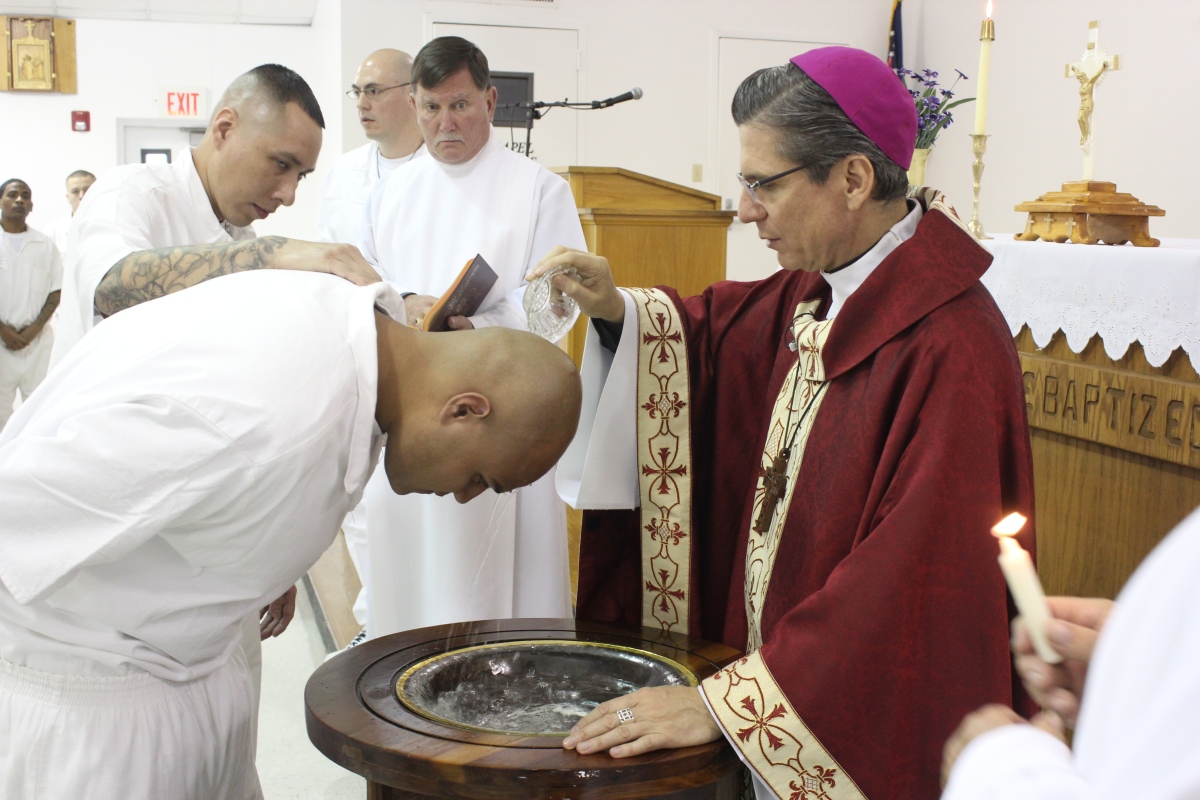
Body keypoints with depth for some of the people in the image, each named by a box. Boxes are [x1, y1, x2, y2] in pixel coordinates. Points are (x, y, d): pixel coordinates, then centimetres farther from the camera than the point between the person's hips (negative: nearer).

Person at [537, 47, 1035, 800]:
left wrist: (724, 703, -29)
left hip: (864, 727, -7)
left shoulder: (950, 349, -27)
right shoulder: (816, 290, -2)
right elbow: (721, 331, 17)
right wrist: (618, 311, -3)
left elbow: (910, 584, -29)